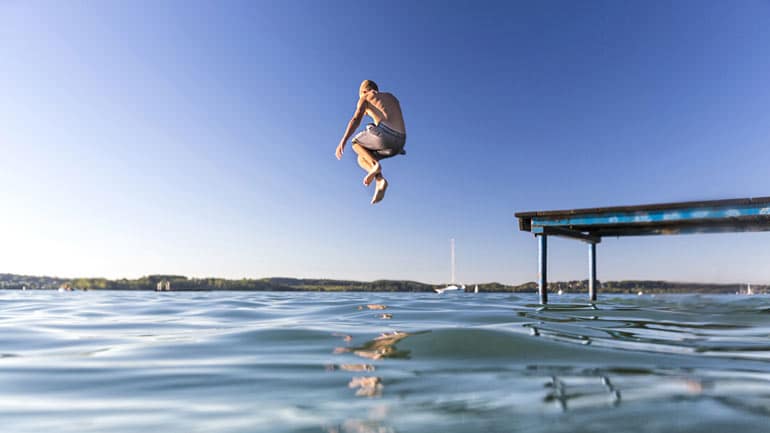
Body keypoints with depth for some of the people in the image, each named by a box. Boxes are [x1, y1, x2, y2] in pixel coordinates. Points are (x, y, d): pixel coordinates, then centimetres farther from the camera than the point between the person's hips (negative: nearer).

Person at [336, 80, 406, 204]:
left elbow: (356, 120, -2)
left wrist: (343, 141, -9)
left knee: (356, 143, 24)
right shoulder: (391, 97, 33)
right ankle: (379, 180, -5)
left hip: (384, 133, -6)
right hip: (399, 142, 6)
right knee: (362, 159, 23)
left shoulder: (365, 98, 15)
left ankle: (374, 165, -5)